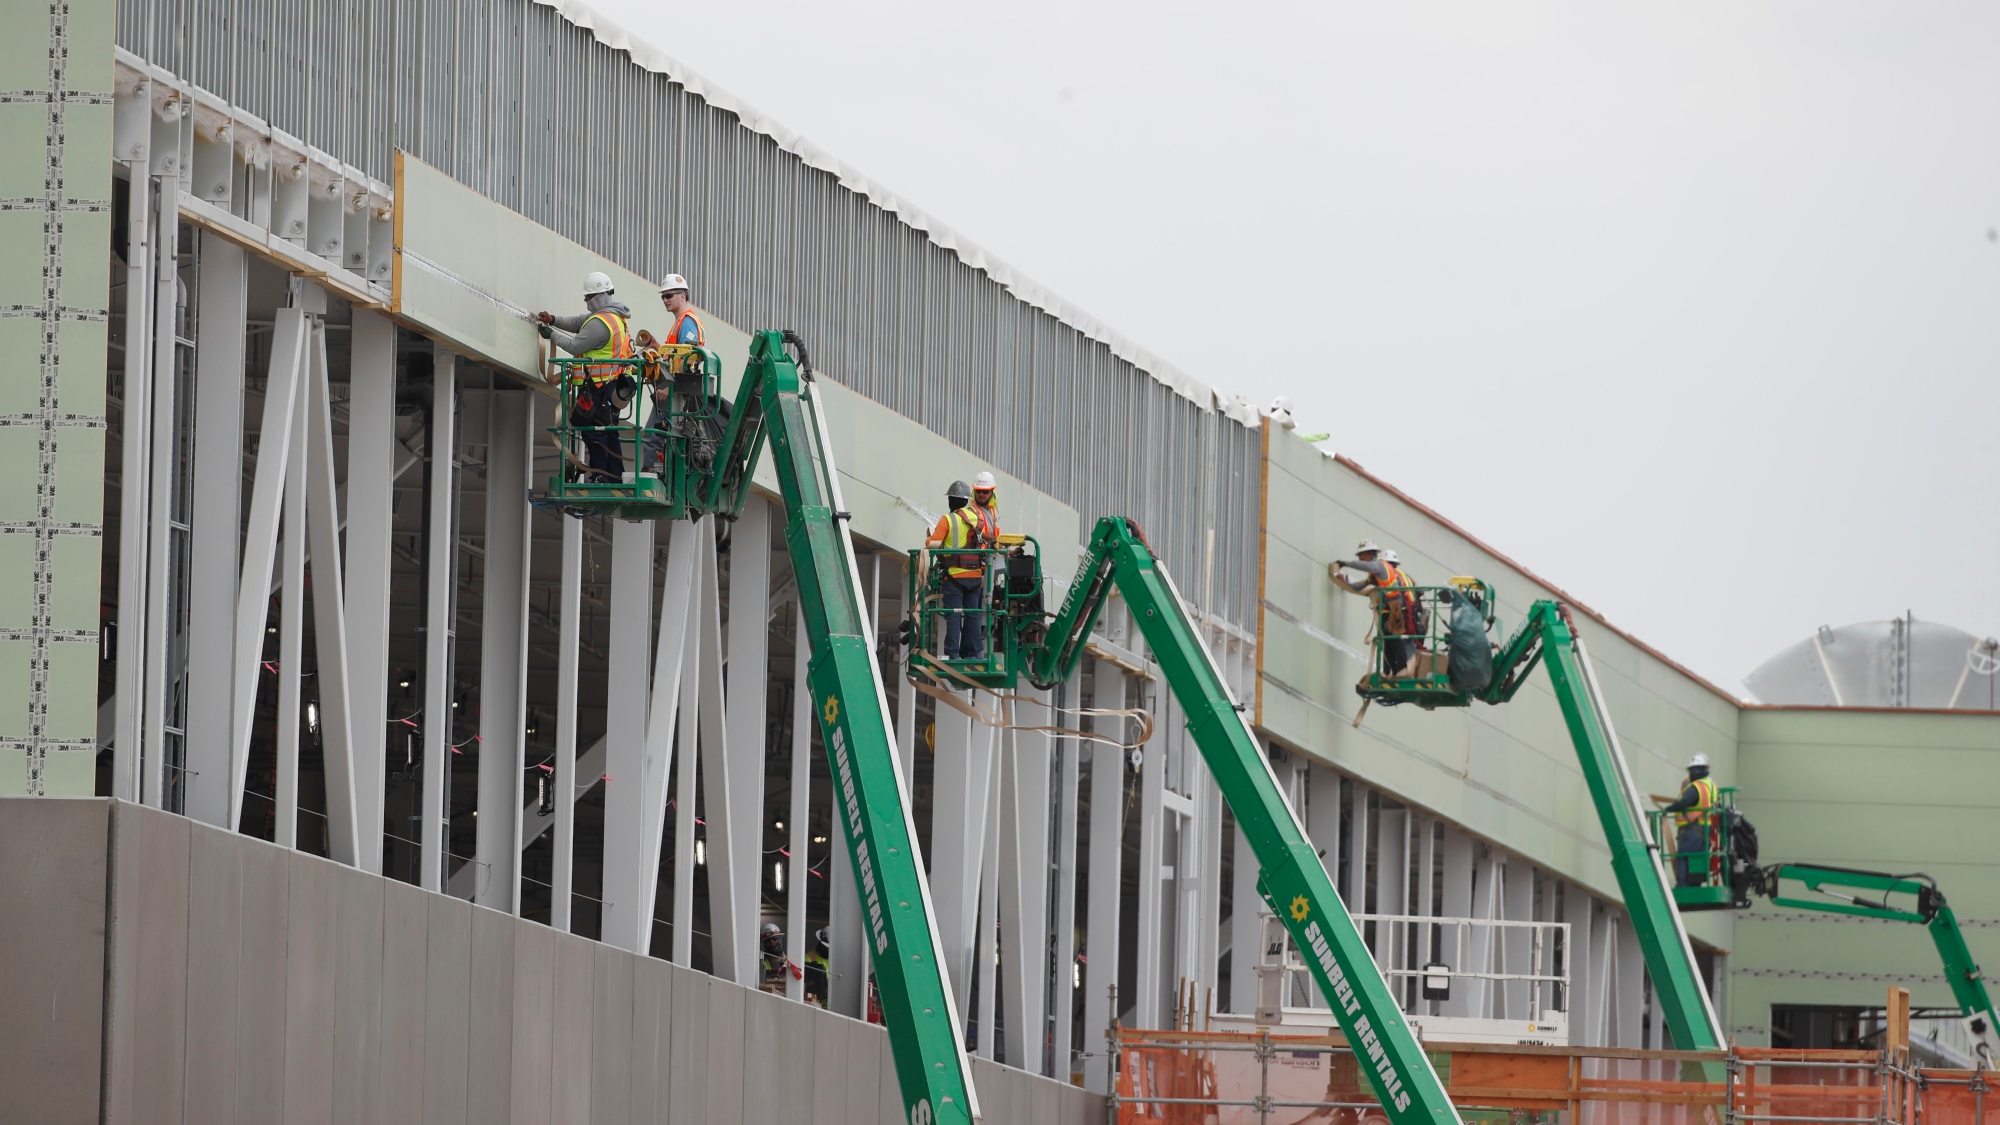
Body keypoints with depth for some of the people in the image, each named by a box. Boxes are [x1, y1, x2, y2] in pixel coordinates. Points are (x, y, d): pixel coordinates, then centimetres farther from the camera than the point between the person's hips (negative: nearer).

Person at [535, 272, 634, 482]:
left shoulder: (600, 323, -17)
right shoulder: (617, 317, 16)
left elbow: (575, 346, -16)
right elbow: (578, 323, 19)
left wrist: (552, 334, -3)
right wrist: (554, 320, 8)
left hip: (597, 388, -10)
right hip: (613, 386, 10)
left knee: (594, 433, -6)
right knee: (609, 434, 14)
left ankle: (598, 476, -7)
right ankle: (615, 477, 17)